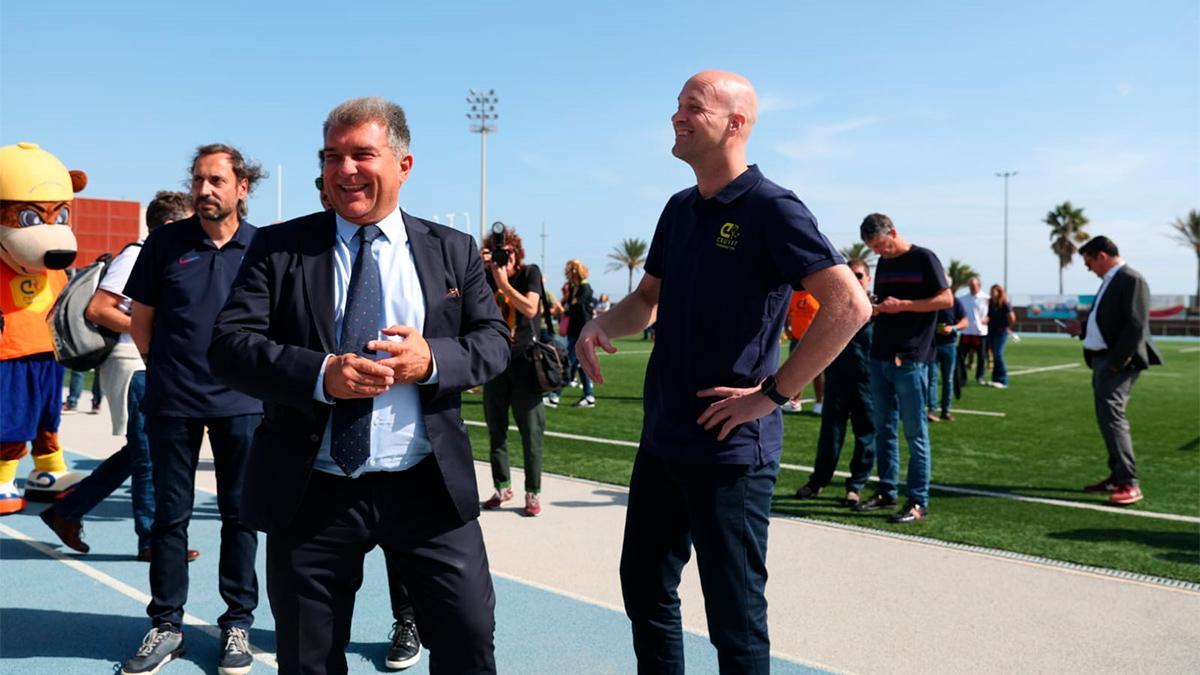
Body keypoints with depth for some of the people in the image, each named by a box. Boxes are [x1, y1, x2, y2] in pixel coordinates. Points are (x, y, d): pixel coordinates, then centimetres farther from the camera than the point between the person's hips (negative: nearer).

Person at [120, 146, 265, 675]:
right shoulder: (165, 242, 0)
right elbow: (140, 321, 8)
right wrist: (168, 372, 9)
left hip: (241, 403, 0)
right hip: (172, 402, 1)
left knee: (239, 513, 7)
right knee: (170, 513, 9)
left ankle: (237, 622, 20)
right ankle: (165, 624, 22)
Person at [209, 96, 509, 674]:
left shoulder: (454, 251, 6)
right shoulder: (278, 248, 2)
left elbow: (494, 340, 4)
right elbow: (228, 344, -5)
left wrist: (433, 360, -17)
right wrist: (319, 374, -22)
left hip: (429, 489, 0)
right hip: (311, 492, 0)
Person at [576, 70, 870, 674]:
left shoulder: (771, 209, -13)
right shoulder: (680, 209, 10)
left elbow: (849, 305, -21)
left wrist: (773, 392, -20)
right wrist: (602, 325, -2)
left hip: (730, 448, -8)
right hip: (661, 439, 8)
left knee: (735, 614, 6)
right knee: (645, 591, 19)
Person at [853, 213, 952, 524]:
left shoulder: (923, 258, -4)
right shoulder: (883, 264, 15)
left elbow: (946, 299, -8)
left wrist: (902, 305, -16)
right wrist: (874, 309, 0)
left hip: (910, 360, -7)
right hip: (880, 357, 7)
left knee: (914, 432, -3)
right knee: (884, 428, 10)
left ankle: (918, 501, 3)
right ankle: (886, 492, 20)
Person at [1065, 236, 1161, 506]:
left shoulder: (1132, 280, -13)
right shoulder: (1110, 280, 17)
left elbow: (1136, 325, -19)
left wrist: (1117, 363, -21)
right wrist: (1083, 328, 13)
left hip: (1118, 362, -10)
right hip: (1102, 360, 10)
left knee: (1112, 416, -13)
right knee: (1107, 418, 13)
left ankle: (1130, 484, -10)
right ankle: (1117, 476, 22)